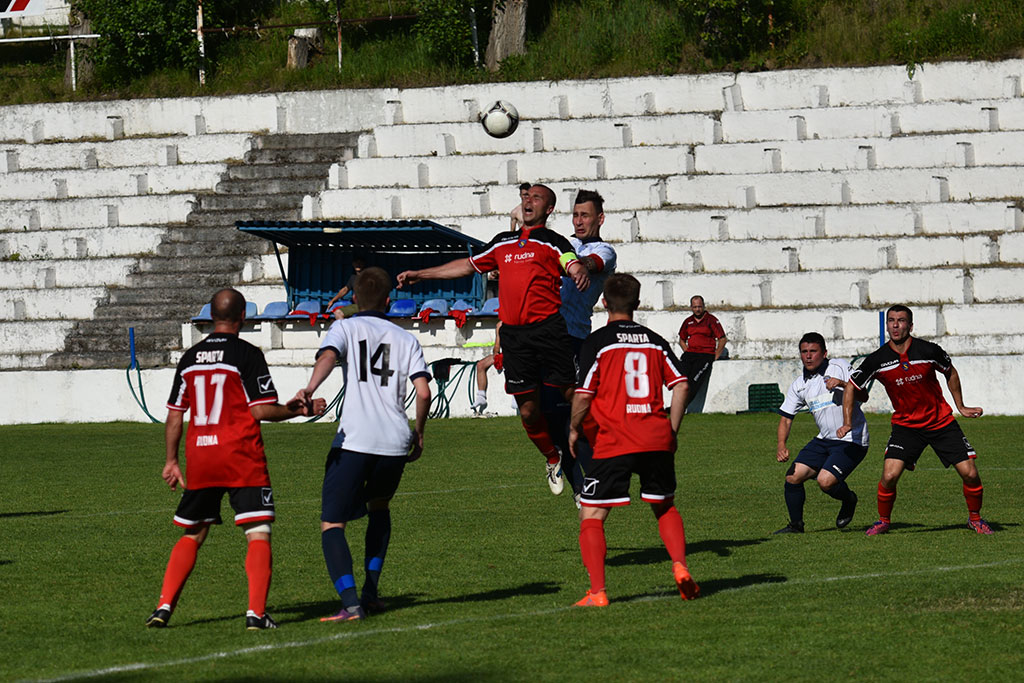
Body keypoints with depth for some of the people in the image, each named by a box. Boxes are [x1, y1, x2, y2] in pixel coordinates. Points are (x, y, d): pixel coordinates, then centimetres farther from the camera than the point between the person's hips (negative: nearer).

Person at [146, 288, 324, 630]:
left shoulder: (190, 358, 10)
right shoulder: (247, 355, -6)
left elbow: (175, 415, 13)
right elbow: (261, 410, -10)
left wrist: (171, 461, 21)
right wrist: (299, 409, 5)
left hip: (199, 459, 5)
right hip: (242, 460, -5)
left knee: (192, 535, 16)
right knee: (258, 534, -2)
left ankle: (164, 606, 7)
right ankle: (256, 612, -13)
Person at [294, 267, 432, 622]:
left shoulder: (345, 328, 9)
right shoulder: (406, 339, 16)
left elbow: (328, 356, -14)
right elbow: (423, 392, 4)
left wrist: (310, 388, -31)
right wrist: (418, 433, 20)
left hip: (354, 441, -4)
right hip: (396, 442, 4)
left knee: (332, 524, -1)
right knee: (379, 507, 31)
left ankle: (350, 602, -20)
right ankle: (371, 590, 22)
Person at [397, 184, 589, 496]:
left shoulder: (552, 242, 5)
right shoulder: (503, 242, 22)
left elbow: (573, 265, -13)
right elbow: (467, 265, 33)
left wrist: (580, 271, -39)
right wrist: (419, 274, 36)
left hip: (549, 329, -4)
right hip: (514, 335, 4)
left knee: (570, 398, -11)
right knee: (528, 409, 2)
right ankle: (552, 458, 24)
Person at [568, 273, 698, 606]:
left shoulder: (597, 342, -1)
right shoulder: (655, 341, 11)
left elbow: (583, 395, -6)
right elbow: (680, 385, 5)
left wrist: (574, 430, 11)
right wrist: (672, 432, 14)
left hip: (613, 441, -4)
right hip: (657, 440, 4)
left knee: (591, 517, 2)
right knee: (665, 507, 24)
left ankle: (597, 592, -9)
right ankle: (680, 567, 3)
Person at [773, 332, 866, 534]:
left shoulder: (839, 367, -9)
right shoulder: (799, 385, 6)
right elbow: (786, 417, 9)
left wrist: (842, 383, -33)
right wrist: (781, 444, -8)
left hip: (851, 440, -6)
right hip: (824, 440, 6)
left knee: (826, 481, -22)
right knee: (793, 476, -6)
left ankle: (848, 501, 11)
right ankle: (796, 524, 10)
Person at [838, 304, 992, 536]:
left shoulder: (929, 351, -12)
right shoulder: (877, 361, -11)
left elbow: (950, 373, 8)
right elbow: (852, 386, 3)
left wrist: (961, 407, 11)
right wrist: (847, 423, -3)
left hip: (941, 421, 0)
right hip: (905, 425, 0)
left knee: (970, 473, -7)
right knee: (889, 475, -19)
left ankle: (975, 518, 19)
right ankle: (883, 521, 7)